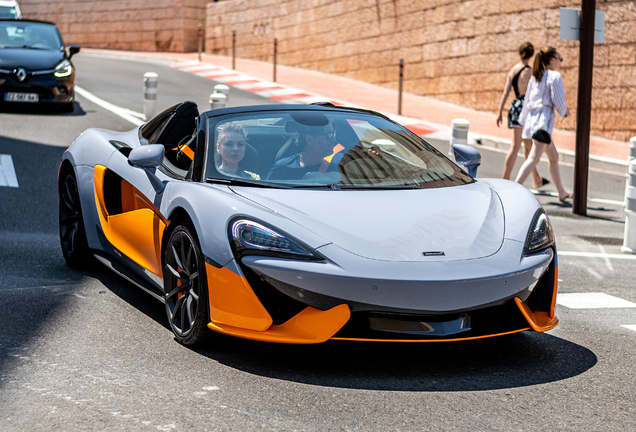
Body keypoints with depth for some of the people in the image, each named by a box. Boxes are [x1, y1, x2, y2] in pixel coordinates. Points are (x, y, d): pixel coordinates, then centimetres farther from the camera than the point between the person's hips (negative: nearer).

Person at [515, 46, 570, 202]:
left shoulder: (535, 77, 15)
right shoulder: (555, 76, -7)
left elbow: (527, 100, 17)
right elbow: (558, 100, -10)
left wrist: (523, 120, 22)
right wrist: (564, 111, 11)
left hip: (532, 116, 9)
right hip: (544, 117, -9)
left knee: (553, 156, 19)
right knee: (534, 158, -14)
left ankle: (562, 192, 28)